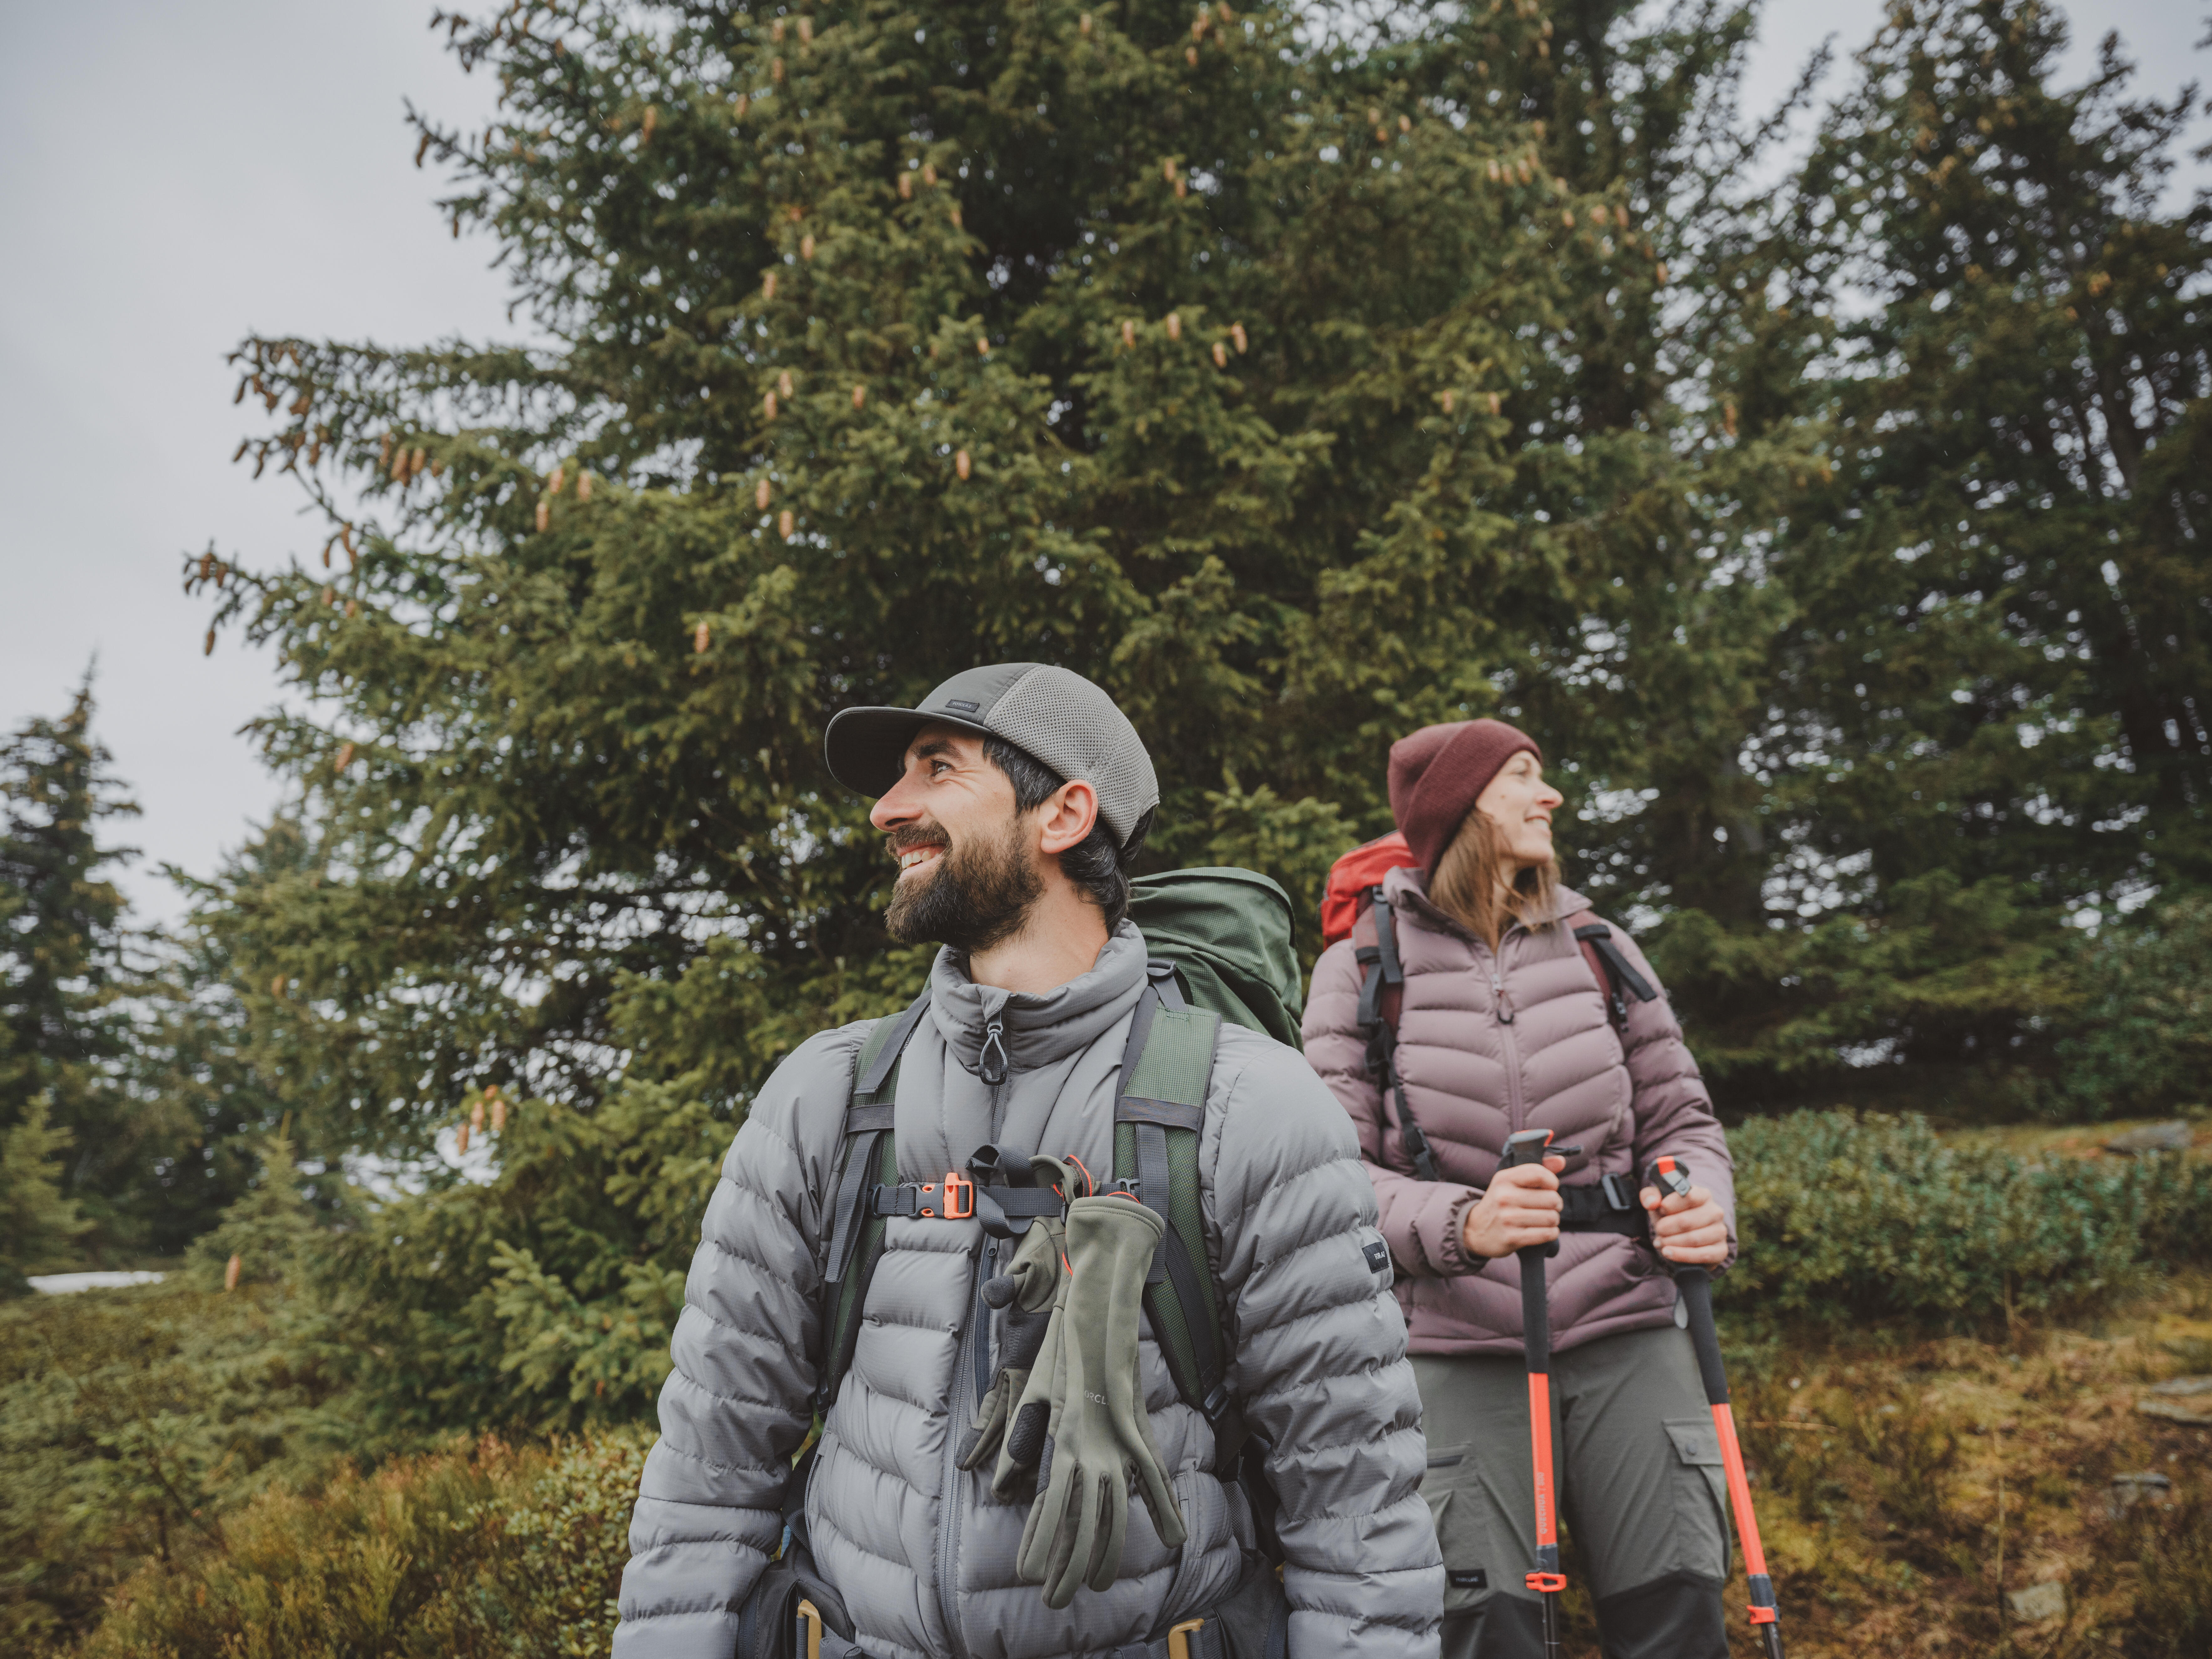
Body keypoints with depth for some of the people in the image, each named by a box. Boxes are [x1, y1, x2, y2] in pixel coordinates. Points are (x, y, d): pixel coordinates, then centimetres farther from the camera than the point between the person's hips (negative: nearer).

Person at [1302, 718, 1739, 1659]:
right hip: (1461, 1354, -2)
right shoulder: (1363, 968, -1)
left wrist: (1704, 1208, -8)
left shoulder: (1597, 946, 8)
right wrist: (1461, 1223, -24)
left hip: (1626, 1336, 3)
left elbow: (1679, 1118, 13)